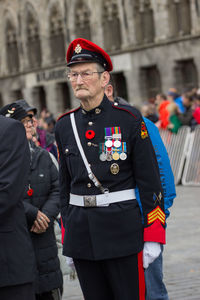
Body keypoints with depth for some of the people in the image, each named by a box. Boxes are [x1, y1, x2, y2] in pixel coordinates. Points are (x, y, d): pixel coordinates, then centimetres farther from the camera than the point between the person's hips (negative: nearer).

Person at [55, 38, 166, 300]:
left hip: (122, 227, -4)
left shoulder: (129, 119, -3)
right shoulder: (65, 125, 9)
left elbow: (149, 180, -4)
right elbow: (65, 184, 14)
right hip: (81, 232, 4)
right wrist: (67, 238, 12)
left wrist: (153, 237, -7)